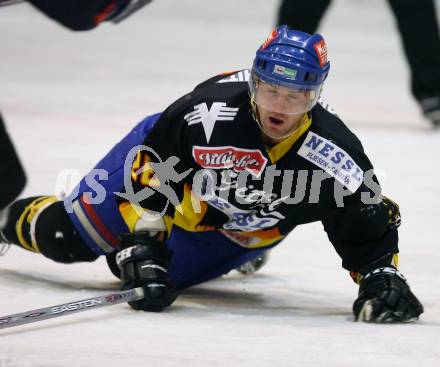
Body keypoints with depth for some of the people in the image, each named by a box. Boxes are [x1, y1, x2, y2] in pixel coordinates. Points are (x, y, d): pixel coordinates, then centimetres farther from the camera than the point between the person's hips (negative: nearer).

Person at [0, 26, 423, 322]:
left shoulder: (334, 156, -36)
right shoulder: (210, 109, -41)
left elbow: (368, 227, -24)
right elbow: (149, 172, -28)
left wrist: (381, 279, -39)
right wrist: (143, 244, -32)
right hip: (171, 163, -1)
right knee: (71, 240, 4)